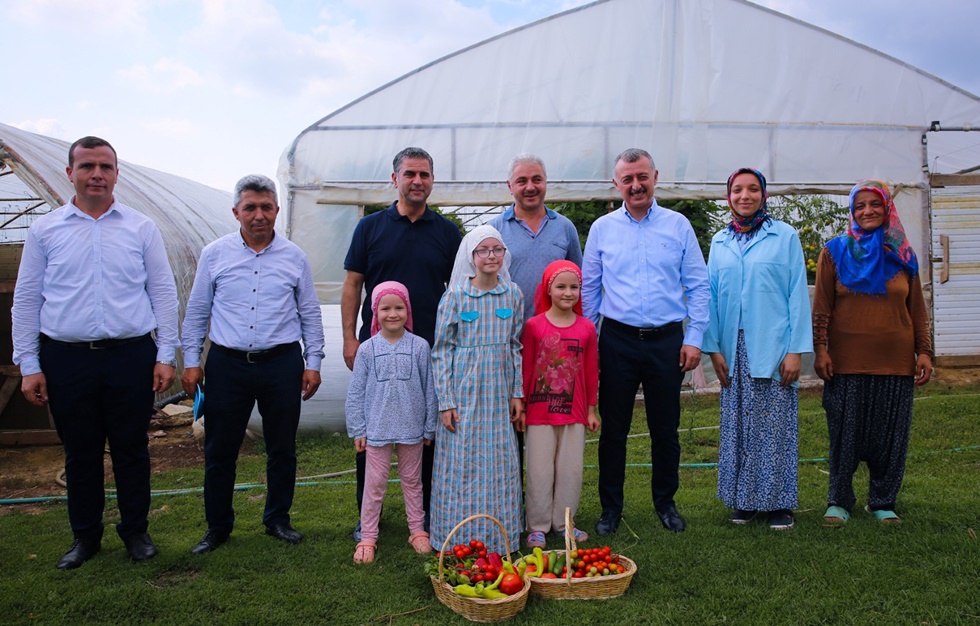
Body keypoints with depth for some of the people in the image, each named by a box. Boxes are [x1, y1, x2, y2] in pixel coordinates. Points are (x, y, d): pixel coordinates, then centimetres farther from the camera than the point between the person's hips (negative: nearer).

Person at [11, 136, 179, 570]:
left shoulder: (142, 228, 5)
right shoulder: (45, 230, 5)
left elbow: (164, 294, 4)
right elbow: (25, 300, 6)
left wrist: (166, 355, -1)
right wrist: (28, 365, 1)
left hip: (131, 357, 0)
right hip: (66, 359, 1)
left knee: (132, 449, 9)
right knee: (80, 453, 11)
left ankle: (135, 531, 26)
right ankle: (85, 536, 27)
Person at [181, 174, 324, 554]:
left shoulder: (294, 257, 5)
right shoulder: (215, 255, 5)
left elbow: (310, 314, 9)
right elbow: (196, 312, 9)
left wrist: (313, 363, 5)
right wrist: (191, 361, 5)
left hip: (282, 363, 0)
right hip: (227, 364, 0)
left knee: (282, 449, 9)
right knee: (219, 451, 6)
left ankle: (278, 519, 26)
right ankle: (217, 527, 22)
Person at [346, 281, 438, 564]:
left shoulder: (419, 346, -3)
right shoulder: (367, 349, -3)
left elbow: (429, 389, 1)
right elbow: (355, 392, 1)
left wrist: (430, 426, 3)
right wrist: (357, 430, -1)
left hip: (412, 428, 1)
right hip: (377, 429, 0)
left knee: (412, 480, 15)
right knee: (374, 483, 7)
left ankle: (417, 530, 28)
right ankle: (368, 538, 17)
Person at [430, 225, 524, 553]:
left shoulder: (513, 295, 3)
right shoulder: (455, 297, -6)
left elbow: (516, 346, 9)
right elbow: (441, 350, -4)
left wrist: (518, 393, 6)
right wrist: (445, 401, -8)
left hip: (499, 393, 3)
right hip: (464, 391, -3)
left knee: (500, 462, 9)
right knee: (462, 461, 2)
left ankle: (499, 534, 24)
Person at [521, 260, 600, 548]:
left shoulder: (586, 328, 0)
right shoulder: (534, 326, -6)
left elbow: (591, 371, 6)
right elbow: (526, 368, -2)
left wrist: (591, 410, 9)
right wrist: (521, 406, 1)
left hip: (574, 413, 2)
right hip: (539, 413, -2)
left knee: (571, 469, 10)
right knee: (540, 470, 6)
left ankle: (564, 522, 25)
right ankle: (538, 526, 17)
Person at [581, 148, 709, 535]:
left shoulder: (678, 226, 3)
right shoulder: (602, 229, 5)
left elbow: (697, 287, 4)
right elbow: (588, 289, 9)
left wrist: (694, 337, -3)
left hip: (667, 341, 0)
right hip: (617, 340, 0)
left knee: (665, 429, 10)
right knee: (613, 428, 6)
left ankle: (665, 502, 28)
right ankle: (611, 507, 20)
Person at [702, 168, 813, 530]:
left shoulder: (785, 237, 2)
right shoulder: (720, 242, 10)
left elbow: (798, 294, -2)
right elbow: (712, 296, 9)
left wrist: (795, 350, -9)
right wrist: (713, 347, 1)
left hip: (773, 348, -3)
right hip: (734, 351, 3)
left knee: (776, 426, 1)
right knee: (738, 426, 7)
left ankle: (778, 502, 14)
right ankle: (744, 499, 20)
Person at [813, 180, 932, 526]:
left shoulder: (902, 255, 9)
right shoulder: (835, 252, 3)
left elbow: (917, 309, 12)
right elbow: (821, 306, 1)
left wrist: (924, 351, 6)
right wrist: (820, 349, -6)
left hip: (895, 361, 2)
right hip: (847, 361, -2)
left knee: (890, 434, 6)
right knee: (845, 433, 2)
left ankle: (883, 501, 21)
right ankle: (839, 501, 15)